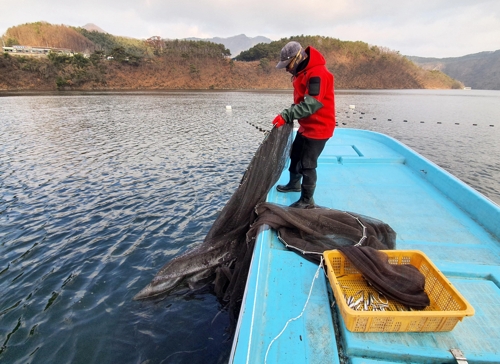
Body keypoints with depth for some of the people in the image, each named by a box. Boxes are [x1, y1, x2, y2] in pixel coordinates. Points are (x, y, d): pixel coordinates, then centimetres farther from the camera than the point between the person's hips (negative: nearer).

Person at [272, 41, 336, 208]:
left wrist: (285, 116, -30)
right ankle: (294, 184, 42)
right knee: (295, 155, 21)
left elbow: (310, 105, -30)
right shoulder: (302, 72, 10)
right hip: (306, 126, 10)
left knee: (307, 164, -3)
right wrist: (288, 115, 3)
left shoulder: (317, 74, -23)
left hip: (318, 128, -10)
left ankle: (307, 201, 12)